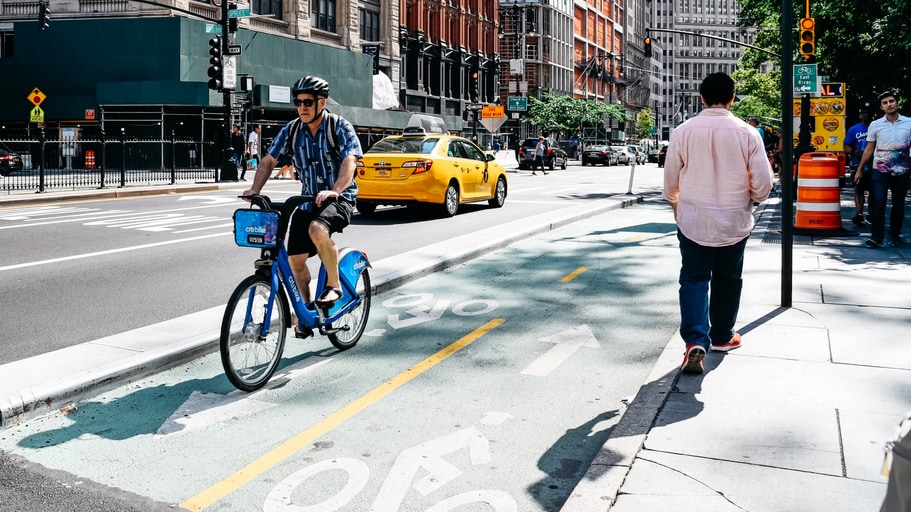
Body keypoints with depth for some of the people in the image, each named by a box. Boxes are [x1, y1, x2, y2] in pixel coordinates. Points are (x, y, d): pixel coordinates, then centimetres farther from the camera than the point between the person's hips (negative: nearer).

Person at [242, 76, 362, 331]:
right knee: (295, 258, -1)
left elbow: (350, 161, -23)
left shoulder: (340, 127, -10)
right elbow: (269, 159, 7)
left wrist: (334, 191, -39)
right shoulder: (291, 130, 3)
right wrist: (255, 189, -8)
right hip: (307, 201, 5)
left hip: (339, 199, -5)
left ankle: (334, 285, -15)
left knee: (317, 229, -35)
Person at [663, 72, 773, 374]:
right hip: (734, 221, 1)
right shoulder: (747, 133, -8)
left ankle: (695, 341, -12)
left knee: (694, 279, 5)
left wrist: (675, 202, 22)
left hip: (693, 220, 0)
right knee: (727, 279, 17)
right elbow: (763, 182, -5)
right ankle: (722, 336, 31)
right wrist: (752, 199, 18)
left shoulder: (684, 131, -7)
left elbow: (670, 177, 2)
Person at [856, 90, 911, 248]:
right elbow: (869, 149, 9)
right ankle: (876, 237, -10)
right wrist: (859, 169, 7)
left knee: (898, 204, 8)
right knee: (878, 202, -11)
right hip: (879, 170, -1)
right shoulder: (875, 125, 4)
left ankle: (895, 235, 19)